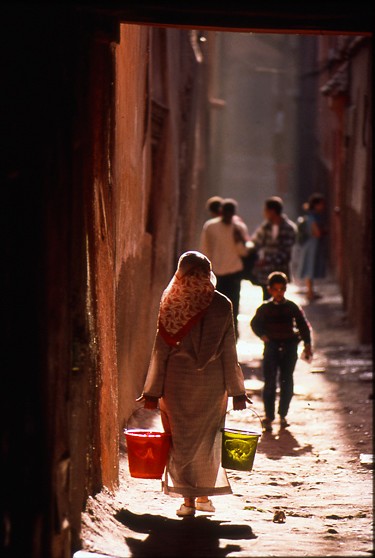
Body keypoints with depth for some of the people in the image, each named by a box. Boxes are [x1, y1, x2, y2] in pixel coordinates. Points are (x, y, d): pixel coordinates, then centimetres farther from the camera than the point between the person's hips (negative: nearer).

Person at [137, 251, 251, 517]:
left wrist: (153, 390, 3)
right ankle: (204, 495, 19)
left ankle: (188, 499, 3)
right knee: (207, 439, 14)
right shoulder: (221, 304, -5)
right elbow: (229, 351, -3)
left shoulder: (170, 303, -5)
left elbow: (161, 349, -3)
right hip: (211, 381, 0)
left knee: (181, 438, 7)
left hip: (178, 380, 0)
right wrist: (237, 390, 5)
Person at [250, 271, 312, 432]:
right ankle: (268, 416, -4)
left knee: (286, 382, 4)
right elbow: (255, 323, 6)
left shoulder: (292, 307, 7)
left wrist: (307, 344, 0)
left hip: (289, 347, 1)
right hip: (271, 346, -1)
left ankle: (283, 414, 16)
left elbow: (304, 325, 8)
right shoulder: (265, 308, 5)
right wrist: (263, 335, -13)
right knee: (270, 382, -6)